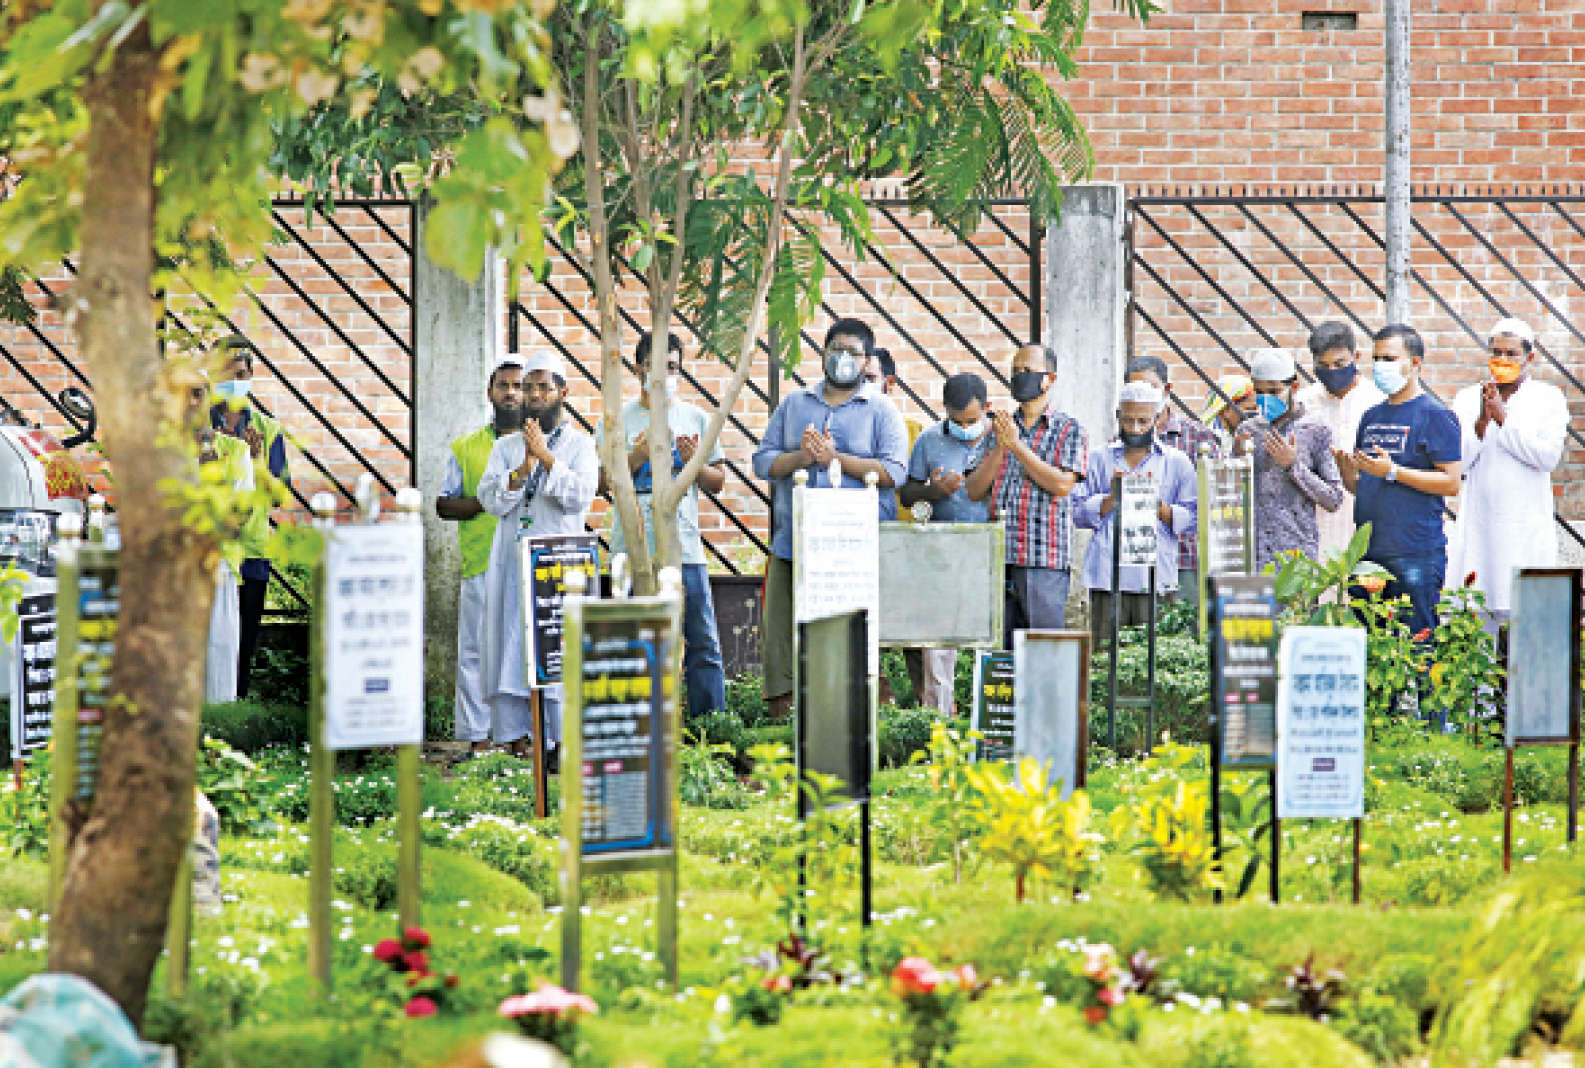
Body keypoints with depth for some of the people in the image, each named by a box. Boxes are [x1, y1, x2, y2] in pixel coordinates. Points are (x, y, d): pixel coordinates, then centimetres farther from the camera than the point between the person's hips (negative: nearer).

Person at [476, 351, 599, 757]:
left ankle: (564, 740, -6)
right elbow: (491, 500, 3)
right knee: (511, 643, -3)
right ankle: (515, 739, -1)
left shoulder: (580, 444, 9)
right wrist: (523, 468, -11)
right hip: (513, 561, 3)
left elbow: (581, 496, -6)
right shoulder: (506, 447, 16)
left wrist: (547, 457, -11)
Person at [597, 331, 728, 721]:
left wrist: (695, 463, -5)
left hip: (685, 546, 1)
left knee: (703, 642, -3)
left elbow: (718, 481, 14)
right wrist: (637, 456, -11)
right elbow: (601, 480, 3)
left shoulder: (696, 418, 13)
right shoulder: (617, 420, 8)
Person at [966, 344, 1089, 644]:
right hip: (998, 558, 5)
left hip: (1045, 560, -5)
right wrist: (999, 449, -4)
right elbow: (975, 491, 12)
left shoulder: (1069, 430, 3)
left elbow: (1062, 484, -11)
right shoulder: (1001, 427, 18)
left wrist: (1016, 445, -10)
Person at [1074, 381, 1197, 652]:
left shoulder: (1177, 463, 12)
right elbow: (1079, 514, 8)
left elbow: (1192, 518, 5)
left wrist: (1156, 504, -8)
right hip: (1107, 580, 1)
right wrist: (1113, 498, -7)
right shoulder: (1100, 459, 15)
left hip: (1156, 581, -1)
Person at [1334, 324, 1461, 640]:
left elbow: (1450, 483, -11)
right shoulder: (1372, 417, 19)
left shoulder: (1434, 415, -4)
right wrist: (1346, 467, 1)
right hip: (1367, 553, 7)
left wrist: (1392, 472, -17)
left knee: (1416, 644, -6)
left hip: (1415, 554, -7)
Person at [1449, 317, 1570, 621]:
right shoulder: (1467, 399, 10)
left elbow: (1549, 456, -9)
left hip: (1528, 529, -2)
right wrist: (1482, 422, -13)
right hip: (1478, 525, 2)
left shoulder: (1548, 399, 4)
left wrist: (1504, 419, -12)